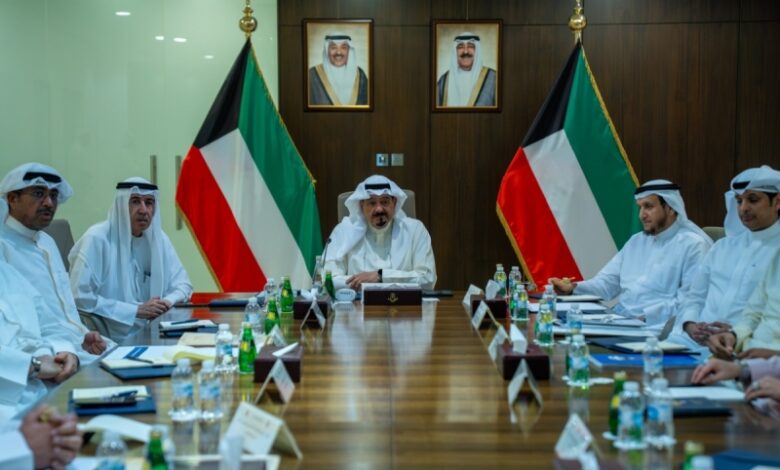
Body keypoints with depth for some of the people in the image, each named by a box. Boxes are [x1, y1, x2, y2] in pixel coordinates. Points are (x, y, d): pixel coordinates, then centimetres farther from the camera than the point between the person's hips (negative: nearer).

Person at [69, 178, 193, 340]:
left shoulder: (158, 238, 7)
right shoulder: (97, 238, -11)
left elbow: (182, 284, 12)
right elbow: (81, 298, -17)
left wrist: (167, 302, -11)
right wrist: (137, 310, -18)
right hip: (108, 339, -6)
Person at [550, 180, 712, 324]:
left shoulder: (693, 245, -4)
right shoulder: (637, 241, 22)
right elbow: (608, 281, 19)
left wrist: (646, 317, -22)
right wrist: (573, 287, 1)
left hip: (658, 326, -7)